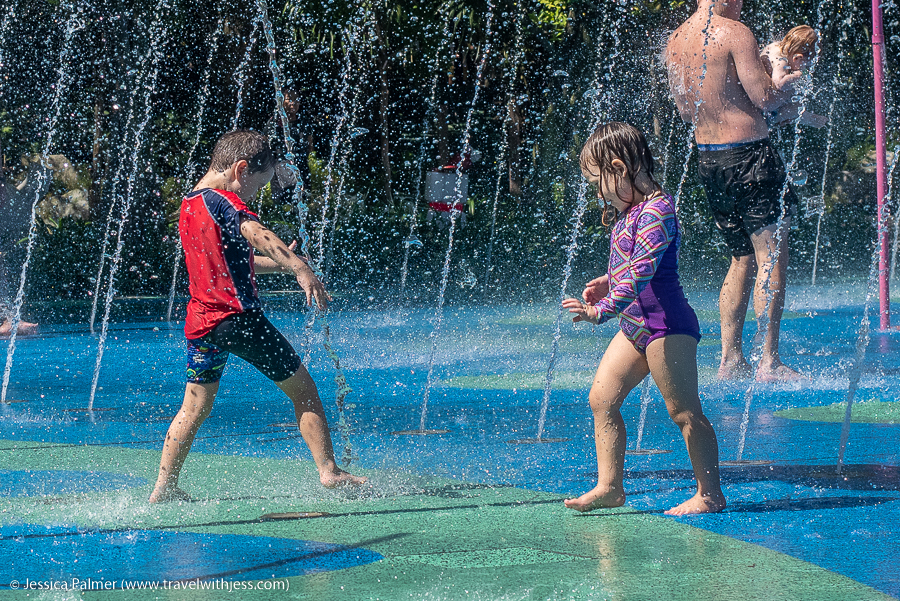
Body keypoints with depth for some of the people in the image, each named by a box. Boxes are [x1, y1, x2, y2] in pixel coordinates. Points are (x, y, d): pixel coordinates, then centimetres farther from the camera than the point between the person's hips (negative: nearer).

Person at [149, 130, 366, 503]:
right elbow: (255, 233, -31)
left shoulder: (189, 205, 18)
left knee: (194, 409, 13)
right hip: (237, 317, -8)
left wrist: (280, 263, 30)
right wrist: (299, 268, -44)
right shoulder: (224, 201, -10)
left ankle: (164, 487, 8)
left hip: (200, 324, 8)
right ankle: (329, 471, 1)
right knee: (302, 388, 3)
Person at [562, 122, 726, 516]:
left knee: (684, 411, -5)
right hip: (635, 325, 10)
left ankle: (710, 494, 0)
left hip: (665, 324, -10)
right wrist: (608, 282, 15)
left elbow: (643, 270, -28)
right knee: (601, 398, 5)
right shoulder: (629, 213, 13)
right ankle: (609, 486, 9)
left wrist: (602, 310, -32)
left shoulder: (656, 211, -17)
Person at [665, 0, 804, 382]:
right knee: (772, 257, -3)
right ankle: (768, 362, -7)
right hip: (748, 153, -8)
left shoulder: (675, 42, 10)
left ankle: (730, 359, 14)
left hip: (708, 159, 8)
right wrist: (787, 85, 4)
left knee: (743, 259, 16)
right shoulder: (734, 33, -13)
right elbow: (765, 98, -16)